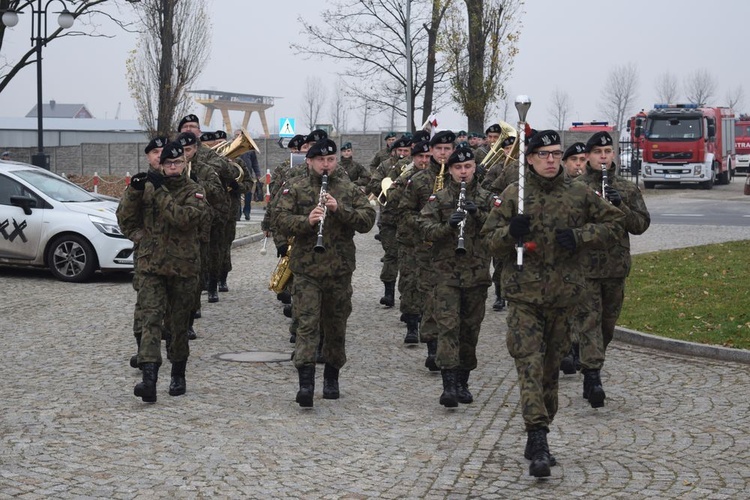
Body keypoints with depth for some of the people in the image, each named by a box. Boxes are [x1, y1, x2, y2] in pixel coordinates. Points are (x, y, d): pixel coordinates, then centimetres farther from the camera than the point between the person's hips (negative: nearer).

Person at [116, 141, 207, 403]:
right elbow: (124, 214, 7)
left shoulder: (194, 191, -2)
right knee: (151, 318, -13)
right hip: (151, 265, 1)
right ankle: (149, 378, -23)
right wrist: (133, 190, -11)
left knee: (179, 322, 10)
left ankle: (178, 375, 27)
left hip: (183, 266, -1)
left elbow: (183, 218, -20)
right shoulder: (149, 187, 7)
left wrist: (161, 191, -24)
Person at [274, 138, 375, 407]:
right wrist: (306, 221, -22)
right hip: (306, 270, -2)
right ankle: (306, 383, -15)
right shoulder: (295, 188, 2)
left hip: (340, 270, 2)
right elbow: (281, 219, -4)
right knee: (307, 324, -10)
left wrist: (339, 209, -19)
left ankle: (331, 378, 28)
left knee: (336, 326, 12)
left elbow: (367, 219, -4)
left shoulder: (349, 189, 4)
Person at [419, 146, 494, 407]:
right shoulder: (438, 199, 4)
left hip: (477, 273, 2)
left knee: (470, 329, 8)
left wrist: (478, 214, -15)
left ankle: (463, 382, 20)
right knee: (448, 326, -13)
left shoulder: (486, 198, 9)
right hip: (446, 272, -2)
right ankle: (449, 385, -18)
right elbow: (427, 231, -5)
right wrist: (449, 224, -22)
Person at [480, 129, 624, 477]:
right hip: (524, 294, -2)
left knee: (551, 366, 11)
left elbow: (613, 223, 10)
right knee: (530, 365, -14)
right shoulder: (512, 195, 1)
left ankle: (537, 439, 24)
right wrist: (511, 232, -19)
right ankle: (538, 441, -19)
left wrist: (580, 236, -7)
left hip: (564, 293, 3)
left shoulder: (579, 194, 4)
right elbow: (490, 240, 4)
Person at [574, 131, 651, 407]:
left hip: (616, 267, 4)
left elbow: (642, 224, 2)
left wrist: (620, 206, -12)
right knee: (590, 320, -12)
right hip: (585, 267, -4)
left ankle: (591, 370, 29)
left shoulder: (627, 188, 8)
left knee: (608, 322, 13)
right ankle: (593, 375, -19)